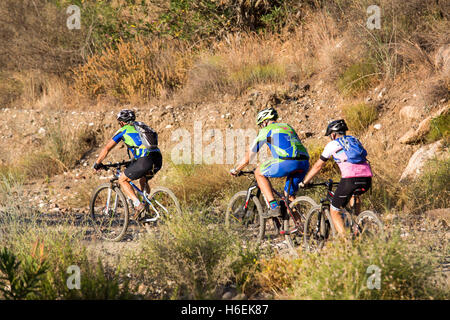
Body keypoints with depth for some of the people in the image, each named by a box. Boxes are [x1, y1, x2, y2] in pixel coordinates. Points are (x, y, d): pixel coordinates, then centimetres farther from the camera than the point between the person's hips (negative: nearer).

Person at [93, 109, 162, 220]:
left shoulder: (123, 130, 14)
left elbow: (107, 148, 16)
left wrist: (97, 164, 28)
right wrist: (133, 162, 57)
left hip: (145, 160, -7)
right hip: (158, 160, 7)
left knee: (122, 180, 11)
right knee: (143, 181, 32)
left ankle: (138, 205, -4)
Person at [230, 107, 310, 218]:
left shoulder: (266, 130, 14)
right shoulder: (288, 127, 33)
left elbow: (250, 154, 19)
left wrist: (236, 170, 33)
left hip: (287, 163, -7)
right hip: (304, 163, 7)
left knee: (259, 173, 15)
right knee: (289, 195, 24)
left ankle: (274, 207, 3)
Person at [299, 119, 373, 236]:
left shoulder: (332, 144, 13)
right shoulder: (355, 140, 27)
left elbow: (318, 166, 19)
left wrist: (304, 182, 31)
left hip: (350, 180, -6)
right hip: (367, 180, 6)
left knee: (334, 211, 9)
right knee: (353, 194, 39)